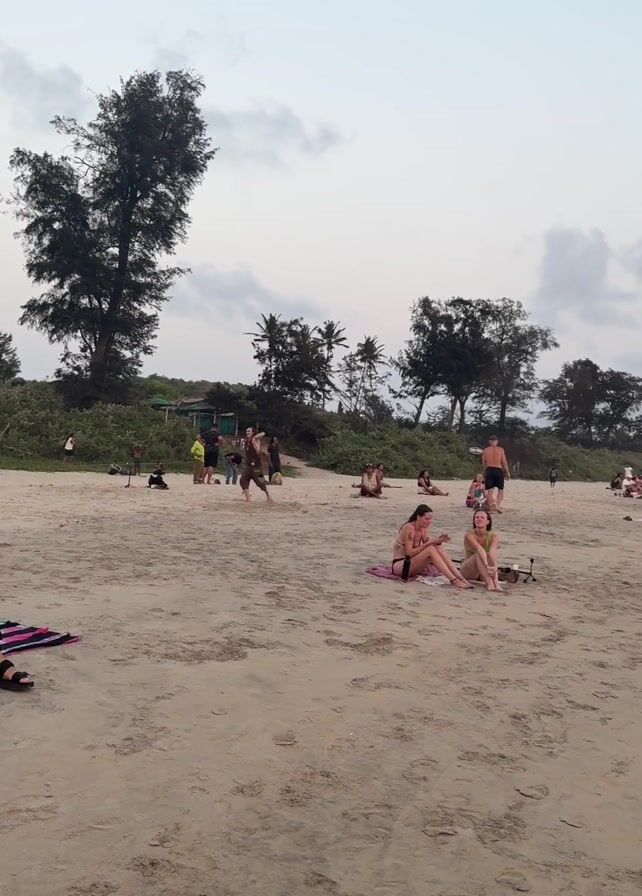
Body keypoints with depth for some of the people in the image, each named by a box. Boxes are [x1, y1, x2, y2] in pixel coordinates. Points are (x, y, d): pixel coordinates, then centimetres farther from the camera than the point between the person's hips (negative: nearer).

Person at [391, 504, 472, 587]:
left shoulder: (424, 529, 6)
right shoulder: (409, 528, -18)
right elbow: (409, 553, -23)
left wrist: (439, 540, -18)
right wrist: (429, 542, -26)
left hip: (412, 564, 8)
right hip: (399, 565, -7)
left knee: (438, 548, -16)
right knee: (430, 550, -29)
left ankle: (461, 578, -26)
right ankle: (454, 580, -35)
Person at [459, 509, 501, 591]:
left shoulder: (493, 536, -9)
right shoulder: (469, 534, -16)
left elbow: (493, 551, -30)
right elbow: (480, 550, -35)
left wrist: (494, 567, -48)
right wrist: (487, 566, -50)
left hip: (483, 574, 2)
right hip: (467, 572, -2)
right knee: (479, 555, -32)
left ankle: (495, 581, -48)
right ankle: (489, 583, -50)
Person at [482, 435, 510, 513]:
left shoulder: (485, 450, 6)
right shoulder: (500, 450, 1)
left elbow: (484, 463, 8)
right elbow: (504, 462, -1)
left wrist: (484, 474, 17)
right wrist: (507, 472, 6)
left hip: (489, 470, 2)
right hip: (498, 470, -1)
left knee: (489, 490, 5)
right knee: (500, 489, 9)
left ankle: (491, 507, 4)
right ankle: (497, 505, -11)